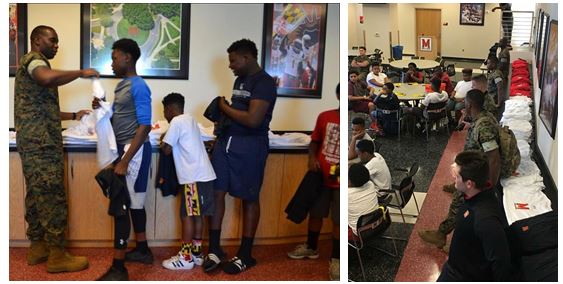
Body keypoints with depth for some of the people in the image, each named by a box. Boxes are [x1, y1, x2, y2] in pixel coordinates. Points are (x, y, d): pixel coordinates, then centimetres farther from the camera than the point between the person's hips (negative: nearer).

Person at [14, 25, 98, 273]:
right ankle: (57, 256, -5)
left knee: (37, 196, 13)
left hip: (35, 143, 11)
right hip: (41, 143, -11)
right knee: (52, 198, -8)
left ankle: (37, 247, 19)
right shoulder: (32, 59, -6)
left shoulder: (35, 65, 26)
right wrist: (81, 73, -19)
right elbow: (49, 77, -32)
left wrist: (74, 116, 20)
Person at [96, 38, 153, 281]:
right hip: (124, 148, 10)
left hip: (134, 150, -10)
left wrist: (125, 161, -24)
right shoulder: (122, 85, 13)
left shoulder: (138, 87, -16)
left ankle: (118, 268, -6)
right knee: (133, 201, 16)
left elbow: (144, 126, -21)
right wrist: (102, 109, 1)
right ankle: (142, 250, 29)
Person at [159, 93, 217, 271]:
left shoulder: (177, 121, -7)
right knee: (197, 215, 12)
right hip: (202, 174, 9)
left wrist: (163, 142, 10)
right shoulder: (189, 119, 20)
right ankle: (196, 253, 19)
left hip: (193, 177, -9)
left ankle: (186, 257, 2)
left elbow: (166, 150, -9)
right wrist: (169, 140, 18)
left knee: (188, 215, -3)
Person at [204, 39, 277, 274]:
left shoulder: (264, 83, -13)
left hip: (250, 145, -8)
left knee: (249, 199, 3)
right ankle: (214, 248, 14)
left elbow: (252, 119, -23)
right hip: (226, 140, 8)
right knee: (216, 192, 3)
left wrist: (224, 107, -11)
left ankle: (245, 255, 14)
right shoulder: (240, 80, 15)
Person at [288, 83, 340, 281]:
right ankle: (311, 248, 38)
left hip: (340, 180, -3)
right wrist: (312, 157, -7)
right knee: (316, 214, 17)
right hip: (321, 176, 3)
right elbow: (315, 141, 12)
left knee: (338, 220, 3)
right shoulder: (325, 117, 0)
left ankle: (335, 259, 18)